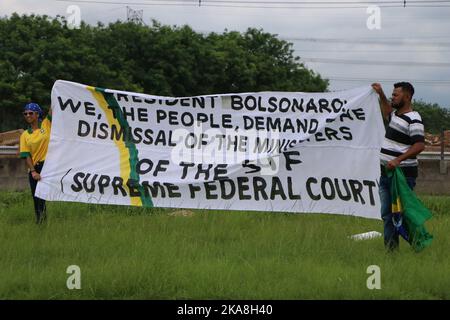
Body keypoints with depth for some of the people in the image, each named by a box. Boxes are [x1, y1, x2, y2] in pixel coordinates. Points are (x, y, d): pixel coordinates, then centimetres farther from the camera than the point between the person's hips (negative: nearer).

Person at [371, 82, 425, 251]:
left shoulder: (413, 120, -14)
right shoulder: (396, 115, 15)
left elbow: (419, 145, -24)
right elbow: (387, 113, 41)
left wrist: (398, 160, -31)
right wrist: (381, 95, 31)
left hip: (403, 174, -9)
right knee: (387, 214, 10)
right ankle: (390, 248, 15)